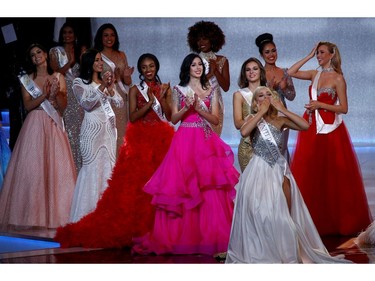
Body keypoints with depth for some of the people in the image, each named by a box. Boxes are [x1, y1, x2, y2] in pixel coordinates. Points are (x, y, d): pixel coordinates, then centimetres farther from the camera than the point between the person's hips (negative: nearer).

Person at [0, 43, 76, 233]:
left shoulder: (58, 77, 11)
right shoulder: (27, 80, 8)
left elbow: (64, 105, 6)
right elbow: (27, 105, -1)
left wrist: (56, 94, -12)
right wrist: (44, 95, -14)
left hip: (54, 127, 1)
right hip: (35, 126, -1)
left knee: (57, 169, -6)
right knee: (32, 168, -8)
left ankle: (55, 213, -2)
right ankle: (33, 215, -5)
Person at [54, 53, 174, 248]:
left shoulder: (164, 89, 11)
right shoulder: (135, 90, 6)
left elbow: (169, 116, 3)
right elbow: (133, 117, -5)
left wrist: (162, 99, -10)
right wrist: (150, 102, -13)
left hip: (162, 141, 2)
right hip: (140, 141, -2)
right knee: (136, 184, -8)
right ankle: (134, 227, -2)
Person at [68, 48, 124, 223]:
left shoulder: (106, 81, 16)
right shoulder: (80, 83, 1)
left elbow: (120, 103, 9)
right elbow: (86, 104, -13)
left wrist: (110, 89, -7)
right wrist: (101, 87, -18)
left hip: (109, 129, 5)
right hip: (92, 129, -5)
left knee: (108, 168, 3)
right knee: (92, 168, -9)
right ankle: (89, 213, -7)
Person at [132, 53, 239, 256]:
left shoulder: (211, 90, 12)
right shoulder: (179, 90, 9)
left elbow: (216, 119, 6)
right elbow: (174, 119, 5)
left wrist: (199, 108, -8)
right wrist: (186, 107, -11)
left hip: (206, 141, 1)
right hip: (185, 140, -1)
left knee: (209, 189, -7)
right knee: (183, 188, -6)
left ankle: (209, 236, -2)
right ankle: (183, 236, 0)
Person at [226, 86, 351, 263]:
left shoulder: (280, 120, 7)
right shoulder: (254, 119, 0)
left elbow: (305, 125, -7)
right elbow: (244, 132, -23)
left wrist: (283, 109, -9)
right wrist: (261, 112, -16)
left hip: (279, 171, 3)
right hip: (260, 170, -3)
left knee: (285, 215, 4)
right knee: (262, 213, -7)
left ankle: (285, 252, 14)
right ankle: (263, 253, 3)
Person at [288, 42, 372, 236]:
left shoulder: (337, 78, -6)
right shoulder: (315, 74, 9)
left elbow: (344, 108, -7)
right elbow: (291, 72, 8)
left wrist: (320, 104, -16)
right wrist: (309, 56, 5)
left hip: (329, 129, -6)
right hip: (311, 128, 6)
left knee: (331, 175, 0)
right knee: (310, 175, 5)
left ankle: (335, 219, 10)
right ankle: (315, 219, 12)